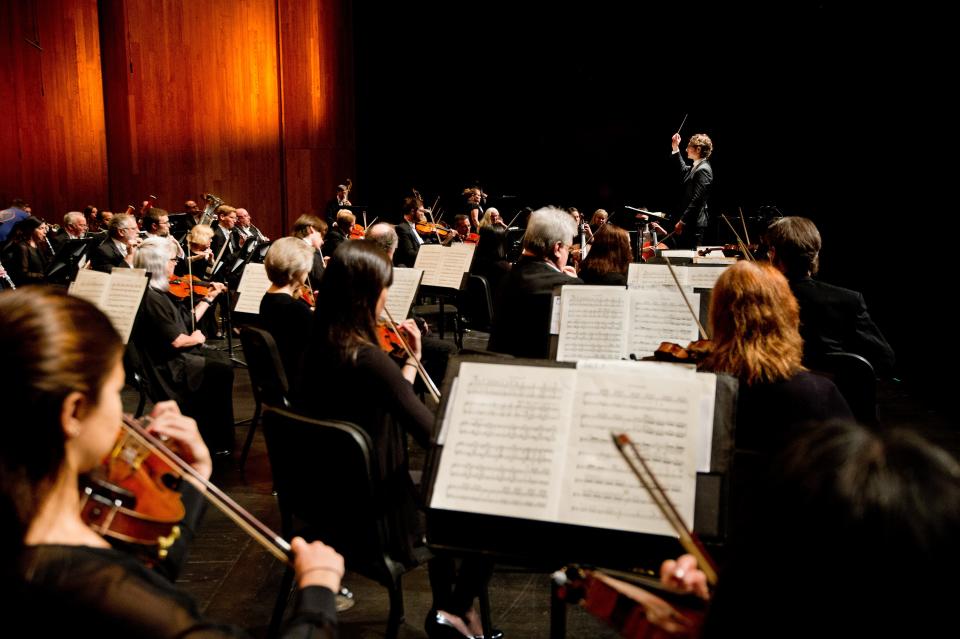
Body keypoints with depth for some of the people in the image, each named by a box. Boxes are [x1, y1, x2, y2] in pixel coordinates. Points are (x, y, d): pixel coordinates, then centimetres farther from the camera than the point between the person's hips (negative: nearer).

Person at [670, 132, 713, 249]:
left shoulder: (703, 170, -16)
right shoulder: (696, 167, 13)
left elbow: (697, 200, -22)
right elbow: (683, 170, 37)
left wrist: (682, 221, -20)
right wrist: (676, 149, 28)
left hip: (695, 223, -10)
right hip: (690, 222, 10)